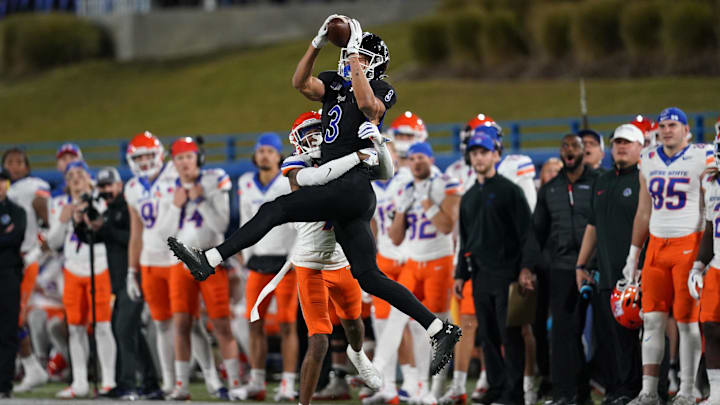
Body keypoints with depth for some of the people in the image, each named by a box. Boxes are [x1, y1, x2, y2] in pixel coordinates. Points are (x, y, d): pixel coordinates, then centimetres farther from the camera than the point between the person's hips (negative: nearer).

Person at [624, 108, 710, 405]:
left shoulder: (701, 159, -5)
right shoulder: (649, 161, 12)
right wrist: (633, 255, 18)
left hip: (690, 244, -5)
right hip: (657, 246, 5)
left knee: (688, 321, -2)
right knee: (652, 319, 1)